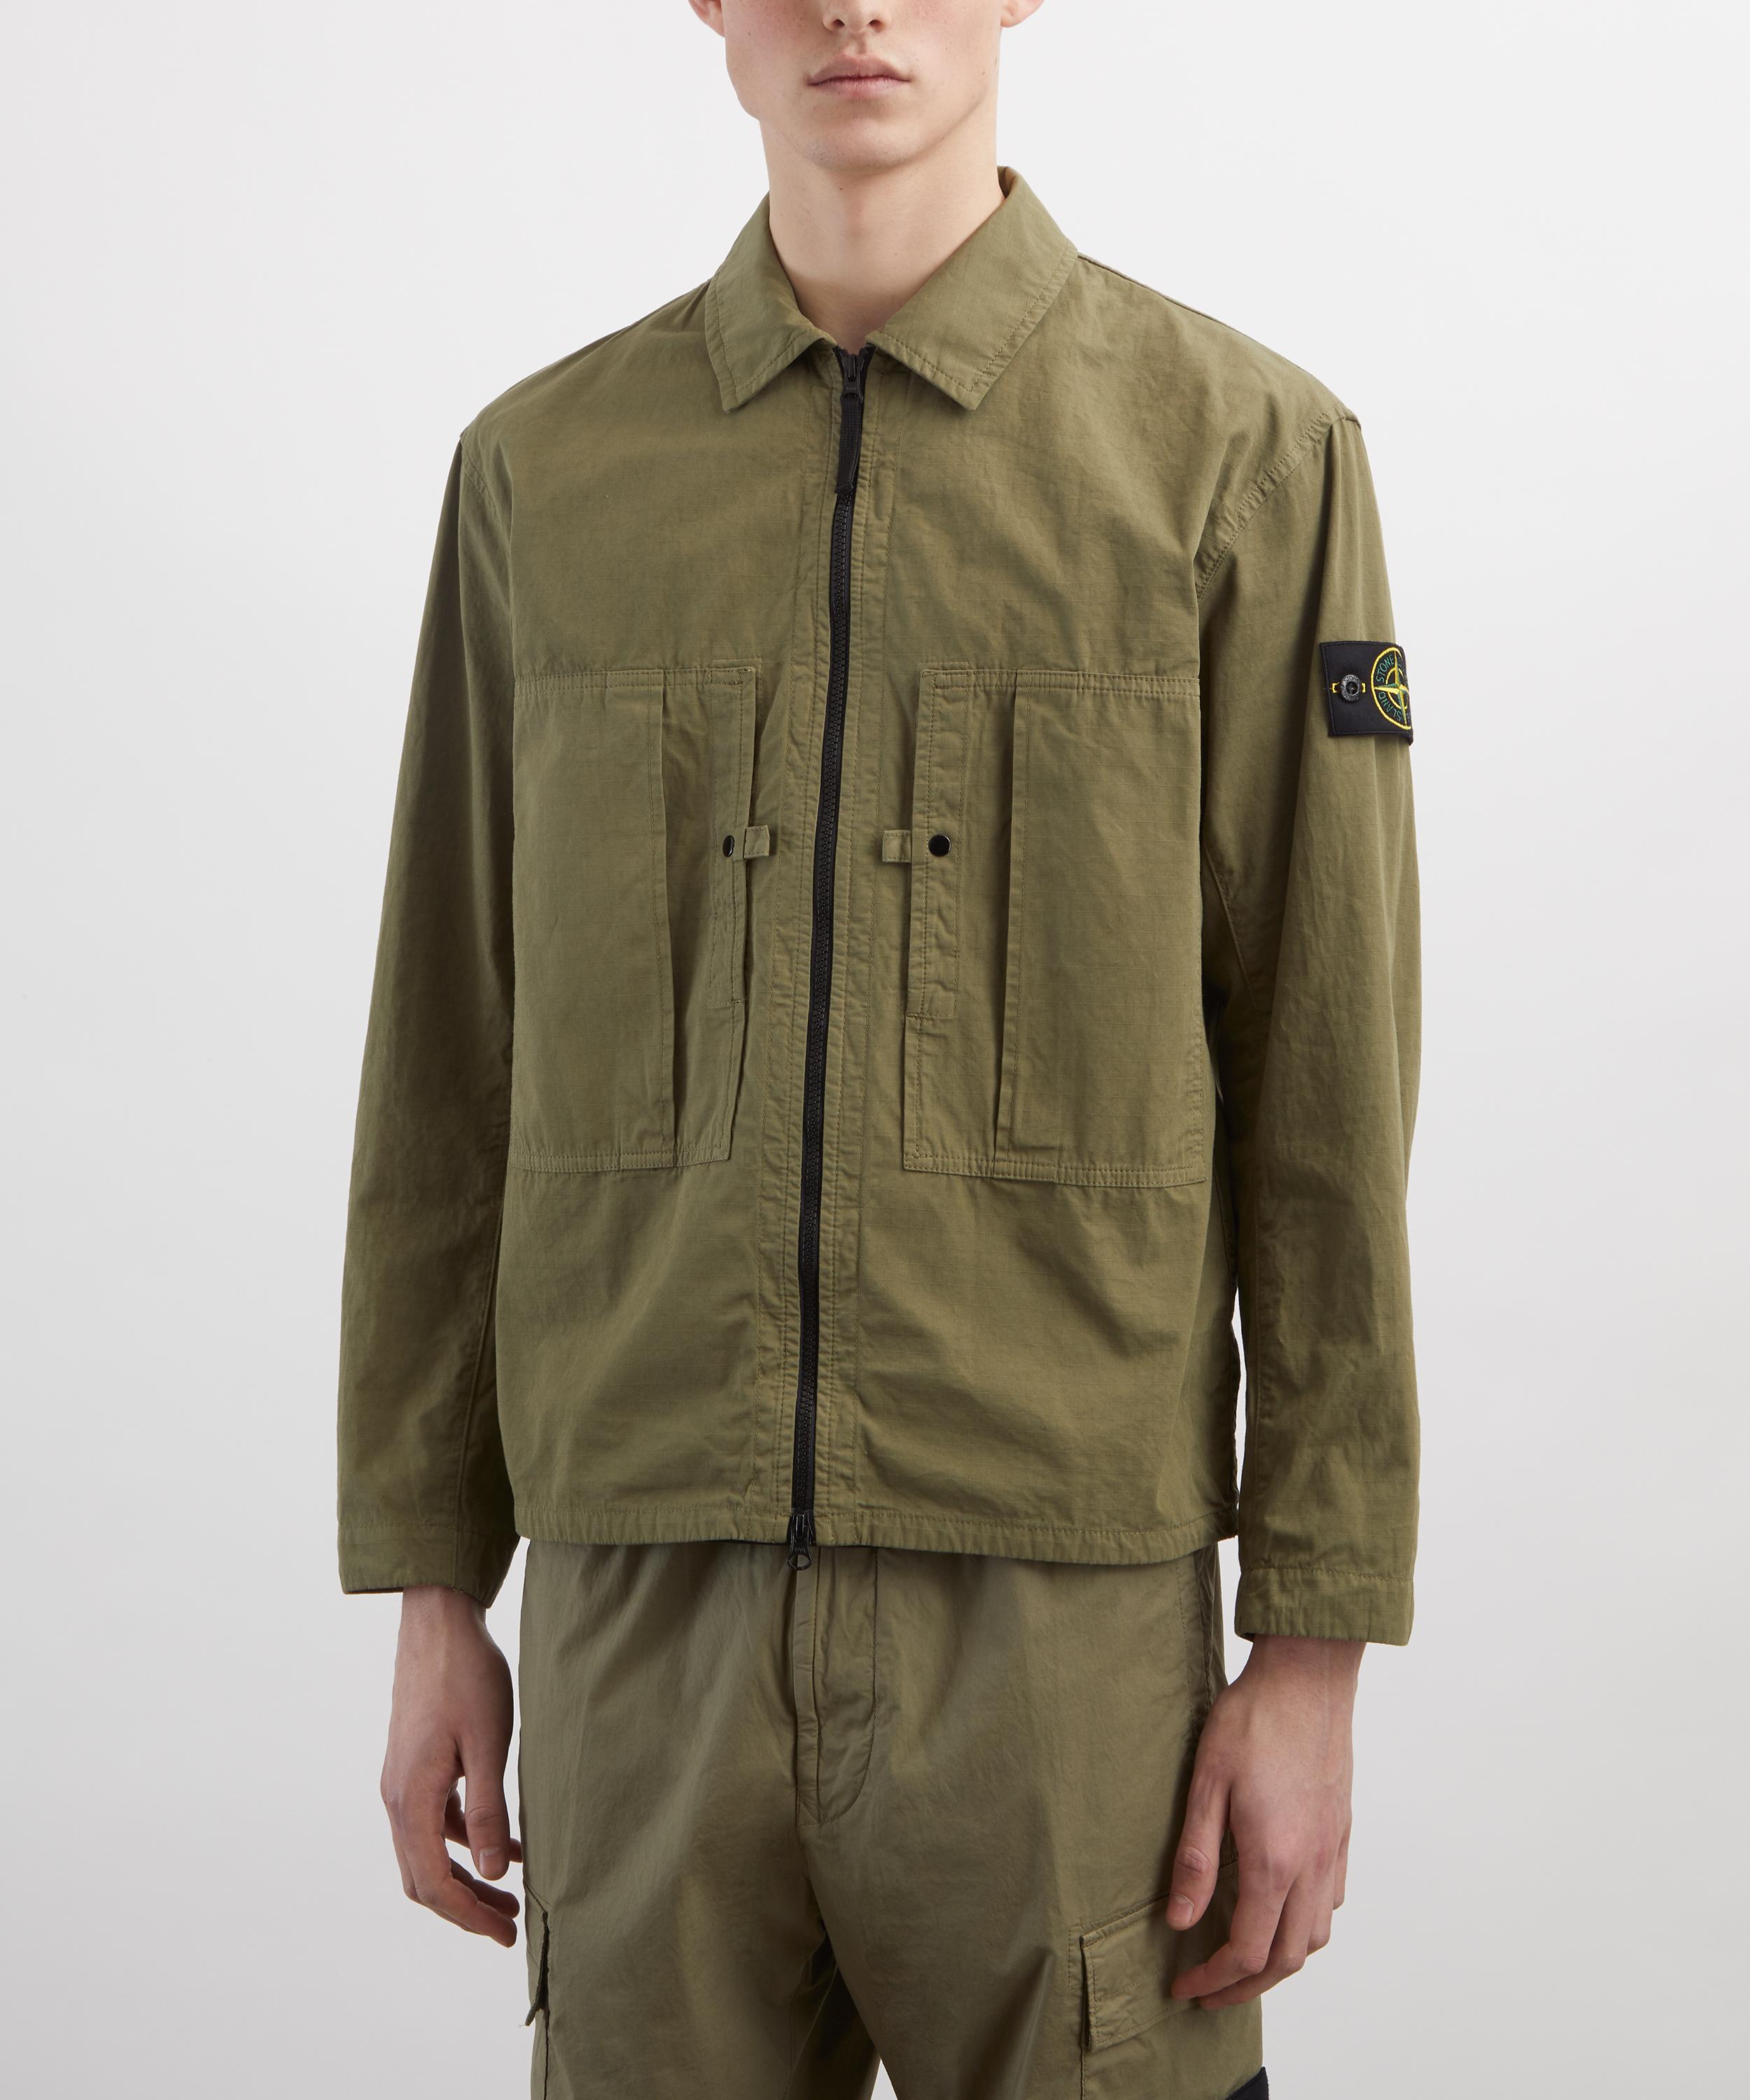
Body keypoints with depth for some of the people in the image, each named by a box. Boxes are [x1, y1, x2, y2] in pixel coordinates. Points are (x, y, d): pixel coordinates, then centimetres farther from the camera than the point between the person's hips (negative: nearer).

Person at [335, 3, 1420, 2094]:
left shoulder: (1245, 450, -2)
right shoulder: (544, 468, 6)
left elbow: (1326, 1098, -3)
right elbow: (451, 1067, 9)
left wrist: (1316, 1649, -5)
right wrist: (430, 1595, 8)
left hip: (1066, 1605, -2)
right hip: (644, 1601, 3)